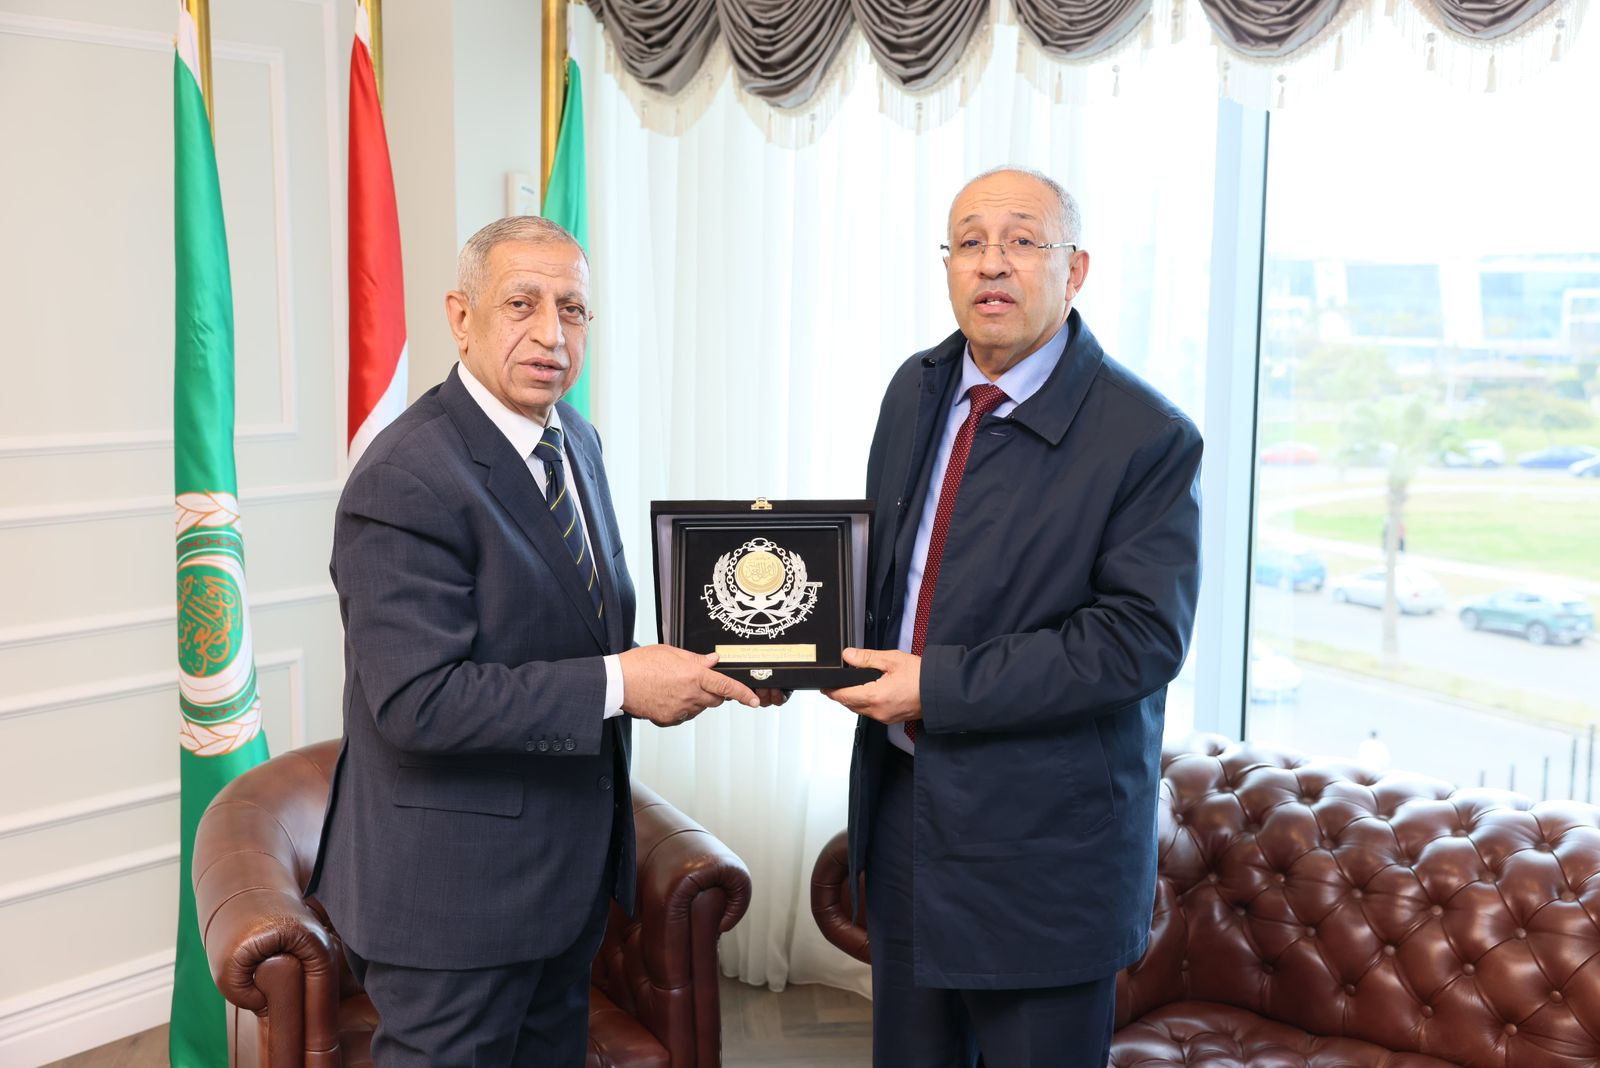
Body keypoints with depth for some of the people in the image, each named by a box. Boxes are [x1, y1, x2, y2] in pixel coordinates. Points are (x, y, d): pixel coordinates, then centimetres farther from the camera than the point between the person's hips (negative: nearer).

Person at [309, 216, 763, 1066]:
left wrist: (677, 663, -2)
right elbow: (418, 700, -28)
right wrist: (618, 684, -27)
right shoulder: (406, 482, -23)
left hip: (571, 863, 9)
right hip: (454, 890, -9)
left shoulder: (575, 439, 7)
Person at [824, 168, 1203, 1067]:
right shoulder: (917, 389, 5)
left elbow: (1143, 637, -21)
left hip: (1044, 842, -6)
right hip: (902, 801, 6)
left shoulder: (1147, 438, -16)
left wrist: (940, 686, -22)